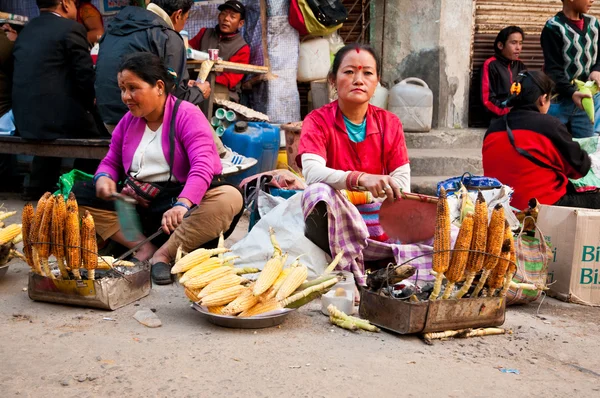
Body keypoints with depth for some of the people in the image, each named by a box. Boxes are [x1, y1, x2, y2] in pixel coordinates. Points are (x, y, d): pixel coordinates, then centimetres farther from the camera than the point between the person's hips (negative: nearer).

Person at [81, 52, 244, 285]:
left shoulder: (187, 115, -10)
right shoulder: (128, 121, 10)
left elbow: (203, 166, -24)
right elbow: (111, 161, 17)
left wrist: (181, 205, -43)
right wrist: (103, 177, -10)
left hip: (184, 198, -5)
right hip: (136, 203, 5)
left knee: (230, 198, -33)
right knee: (78, 198, -12)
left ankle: (164, 254, -30)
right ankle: (144, 247, -22)